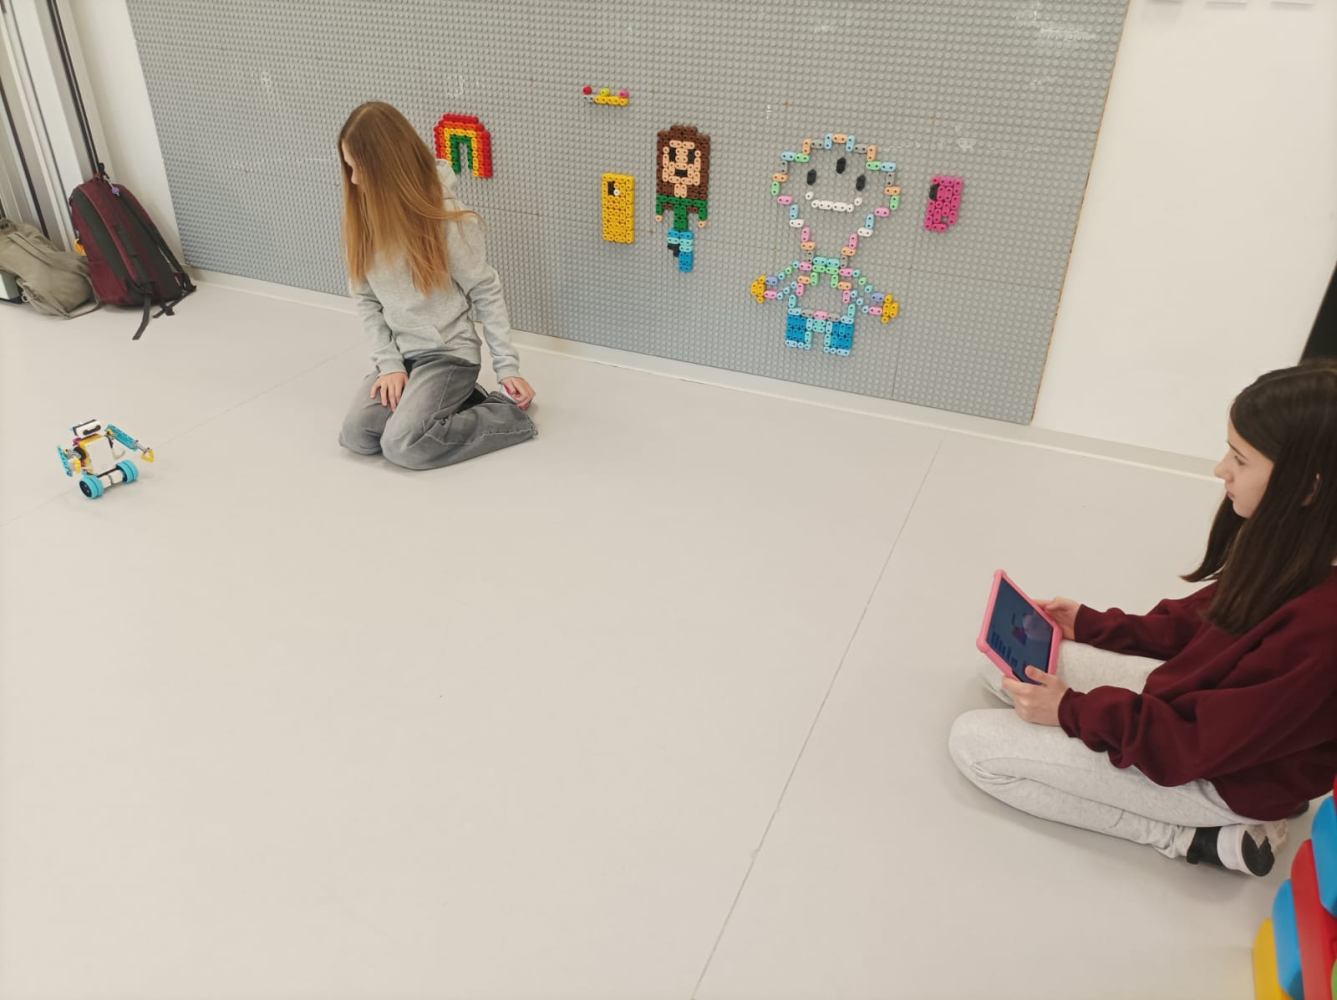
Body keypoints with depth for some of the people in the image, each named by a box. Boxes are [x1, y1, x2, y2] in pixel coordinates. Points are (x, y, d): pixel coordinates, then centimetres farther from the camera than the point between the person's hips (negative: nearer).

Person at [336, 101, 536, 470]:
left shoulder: (448, 219, -17)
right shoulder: (361, 217, -2)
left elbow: (487, 293, -9)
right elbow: (366, 300, 2)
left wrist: (507, 367, -11)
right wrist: (389, 362, -9)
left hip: (450, 353, -6)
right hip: (399, 354, 6)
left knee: (403, 444, -23)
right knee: (356, 435, -12)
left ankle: (508, 413, -5)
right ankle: (452, 402, 7)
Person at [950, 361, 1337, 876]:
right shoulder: (1286, 547, -10)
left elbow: (1204, 741, -25)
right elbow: (1201, 619, 9)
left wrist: (1074, 712, -17)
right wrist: (1091, 625, 4)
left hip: (1227, 773, -8)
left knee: (974, 742, -9)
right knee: (1004, 663, 9)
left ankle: (1189, 836, -1)